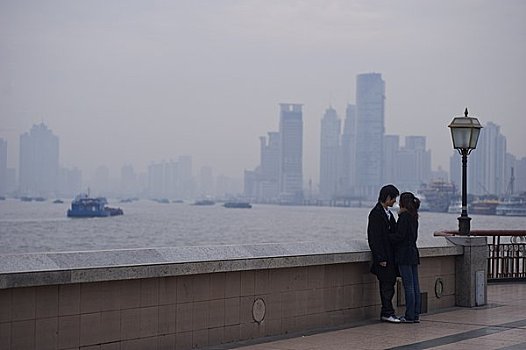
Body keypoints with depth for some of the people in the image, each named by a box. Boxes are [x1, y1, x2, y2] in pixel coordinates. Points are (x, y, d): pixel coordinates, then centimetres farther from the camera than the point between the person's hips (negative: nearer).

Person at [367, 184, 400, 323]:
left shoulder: (388, 212, 16)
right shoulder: (376, 213, -13)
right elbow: (375, 238, -16)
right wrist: (381, 258, -18)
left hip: (390, 254, 9)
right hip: (383, 256, -9)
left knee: (390, 282, 9)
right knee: (387, 284, -6)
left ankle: (386, 312, 14)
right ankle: (388, 313, -1)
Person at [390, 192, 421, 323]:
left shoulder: (404, 216, -12)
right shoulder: (414, 217, 14)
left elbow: (399, 236, -16)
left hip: (404, 255, -9)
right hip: (413, 254, 9)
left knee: (408, 286, -6)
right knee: (415, 286, 8)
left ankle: (409, 316, -3)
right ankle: (416, 315, 12)